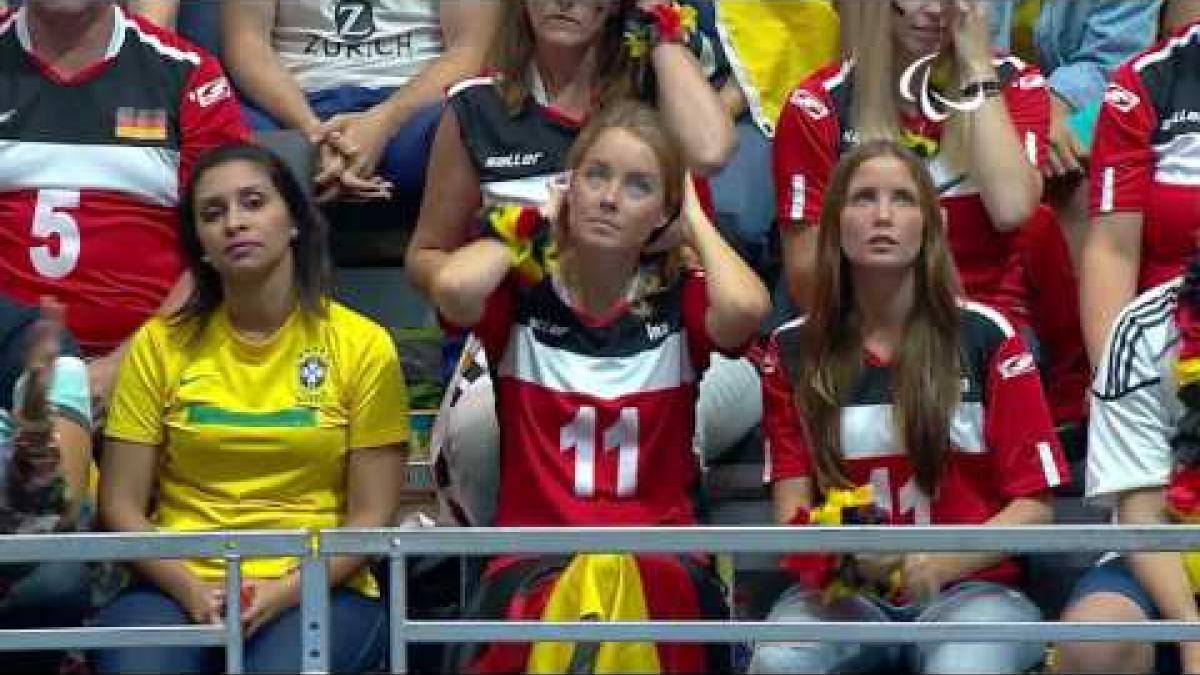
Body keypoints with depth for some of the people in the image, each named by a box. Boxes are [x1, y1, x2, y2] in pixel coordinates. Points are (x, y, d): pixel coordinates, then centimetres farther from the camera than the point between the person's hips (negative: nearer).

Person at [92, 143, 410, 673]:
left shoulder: (363, 347, 3)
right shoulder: (160, 345, 7)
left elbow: (370, 517, 1)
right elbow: (121, 505, 5)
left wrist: (286, 590, -14)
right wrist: (190, 589, -12)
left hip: (317, 589, -1)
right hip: (180, 586, 1)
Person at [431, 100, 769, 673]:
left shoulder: (678, 299, 4)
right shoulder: (522, 294, 4)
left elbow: (746, 306, -20)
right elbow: (452, 287, -21)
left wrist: (694, 219, 0)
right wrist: (530, 227, 1)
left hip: (658, 548, 1)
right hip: (535, 549, -1)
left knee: (659, 591, -38)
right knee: (540, 605, -39)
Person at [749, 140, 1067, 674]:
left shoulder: (985, 338, 1)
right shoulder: (793, 351, 8)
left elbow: (1033, 506, 1)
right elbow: (791, 504, 4)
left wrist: (938, 563, -16)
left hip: (970, 586, -2)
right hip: (847, 592, 2)